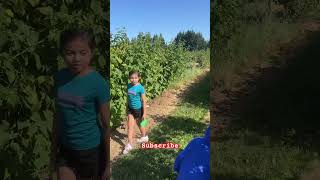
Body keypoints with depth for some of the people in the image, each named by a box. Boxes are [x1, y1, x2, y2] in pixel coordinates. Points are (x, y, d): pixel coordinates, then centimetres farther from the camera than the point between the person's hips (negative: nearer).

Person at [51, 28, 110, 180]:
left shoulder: (98, 83, -19)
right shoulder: (59, 77, -4)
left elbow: (107, 125, -14)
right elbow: (58, 115, 6)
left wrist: (109, 162, -10)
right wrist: (54, 147, 12)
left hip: (90, 150, -4)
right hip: (65, 149, 4)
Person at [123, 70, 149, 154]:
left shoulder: (140, 88, -20)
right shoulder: (129, 86, -5)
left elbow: (144, 101, -16)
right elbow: (128, 97, 7)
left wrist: (144, 113, -14)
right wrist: (127, 108, 13)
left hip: (138, 109, -4)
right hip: (130, 109, 4)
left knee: (140, 124, 17)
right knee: (130, 126, 4)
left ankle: (144, 137, 44)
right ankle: (129, 145, 12)